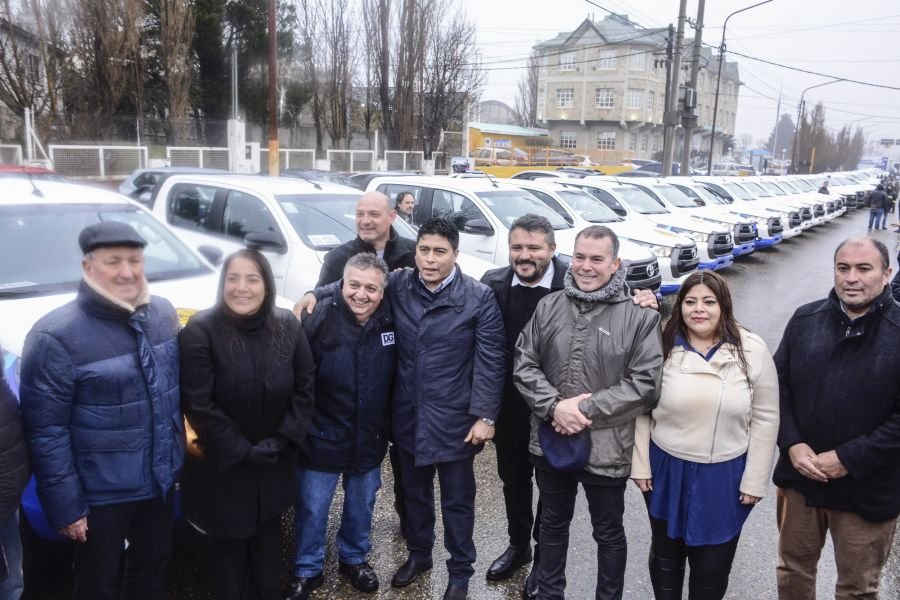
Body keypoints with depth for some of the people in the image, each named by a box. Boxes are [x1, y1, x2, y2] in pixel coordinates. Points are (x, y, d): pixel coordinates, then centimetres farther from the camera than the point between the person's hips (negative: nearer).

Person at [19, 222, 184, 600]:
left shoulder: (163, 314, -2)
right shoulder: (56, 336, -20)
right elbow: (46, 432, -17)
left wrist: (178, 448, 11)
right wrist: (64, 506, -14)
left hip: (160, 480, 5)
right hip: (101, 494, -5)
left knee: (153, 569, 24)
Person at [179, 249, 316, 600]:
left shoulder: (288, 326, -5)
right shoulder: (200, 331, -17)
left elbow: (305, 387, -1)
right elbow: (198, 405, -18)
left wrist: (281, 440, -10)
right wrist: (241, 451, -17)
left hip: (274, 464, 4)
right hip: (222, 467, -3)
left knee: (268, 542, 20)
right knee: (229, 546, 12)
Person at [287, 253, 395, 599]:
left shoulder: (390, 319, -9)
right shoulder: (321, 319, -19)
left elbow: (395, 379, 6)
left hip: (369, 439, 3)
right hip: (322, 438, -3)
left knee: (361, 506, 21)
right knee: (312, 510, 12)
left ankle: (354, 559, 44)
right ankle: (307, 571, 34)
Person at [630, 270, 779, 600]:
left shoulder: (752, 350, -9)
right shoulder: (663, 347, -7)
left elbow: (765, 418, -5)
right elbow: (642, 409, 0)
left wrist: (754, 480, -5)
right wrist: (641, 465, -1)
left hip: (725, 476, -1)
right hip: (667, 468, 1)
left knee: (713, 566, 14)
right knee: (665, 555, 20)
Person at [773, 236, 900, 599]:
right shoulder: (805, 320, -1)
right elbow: (779, 386, 2)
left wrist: (848, 459, -19)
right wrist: (792, 445, -11)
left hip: (867, 491, -2)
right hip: (799, 477, 3)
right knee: (793, 570, 20)